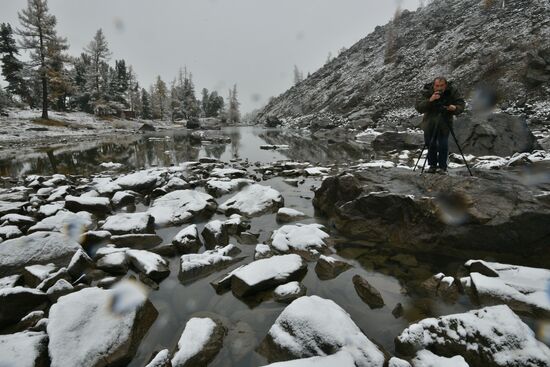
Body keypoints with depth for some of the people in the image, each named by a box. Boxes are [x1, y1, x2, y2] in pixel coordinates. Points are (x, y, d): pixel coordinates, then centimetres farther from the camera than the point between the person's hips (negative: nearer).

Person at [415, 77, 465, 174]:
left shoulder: (452, 91, -11)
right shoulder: (426, 92, -14)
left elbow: (461, 105, -6)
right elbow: (418, 107, -23)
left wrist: (455, 108, -29)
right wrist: (430, 100, -38)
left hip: (445, 123, -1)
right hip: (430, 123, 1)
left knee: (443, 145, -7)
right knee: (430, 144, 7)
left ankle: (442, 167, 7)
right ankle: (432, 165, 24)